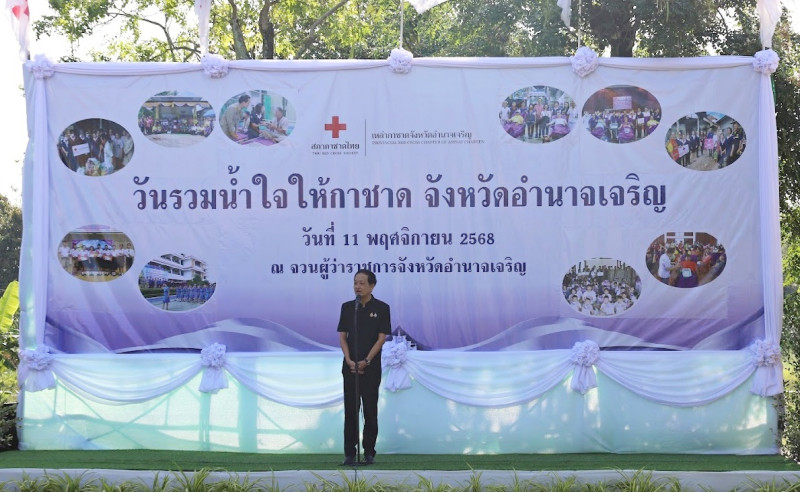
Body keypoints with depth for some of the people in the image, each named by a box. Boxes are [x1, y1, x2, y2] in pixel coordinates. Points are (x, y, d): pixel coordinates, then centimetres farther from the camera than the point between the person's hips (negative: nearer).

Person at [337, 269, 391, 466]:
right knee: (350, 410, 1)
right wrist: (349, 360, -9)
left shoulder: (381, 308, -2)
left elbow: (382, 337, -5)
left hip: (371, 367, -2)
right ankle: (349, 453, 4)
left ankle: (369, 453, 8)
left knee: (370, 410, 1)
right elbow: (342, 336, 5)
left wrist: (366, 360, -14)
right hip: (350, 366, 2)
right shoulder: (347, 307, 6)